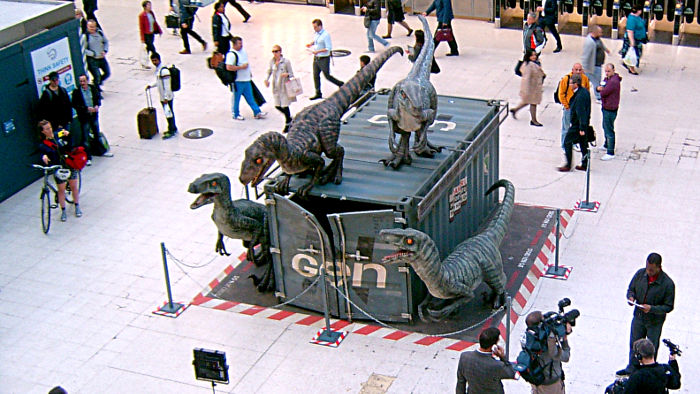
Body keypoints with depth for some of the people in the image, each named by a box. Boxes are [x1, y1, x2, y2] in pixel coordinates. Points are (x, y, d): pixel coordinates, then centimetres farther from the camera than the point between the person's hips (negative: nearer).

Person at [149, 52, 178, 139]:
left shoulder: (164, 70, -23)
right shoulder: (157, 69, 8)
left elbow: (167, 85, -23)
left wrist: (166, 97, -22)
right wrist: (151, 86, 11)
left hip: (167, 97, -9)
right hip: (163, 97, 9)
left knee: (169, 113, 0)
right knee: (169, 113, 18)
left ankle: (171, 131, 9)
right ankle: (173, 128, 30)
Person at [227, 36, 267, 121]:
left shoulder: (243, 51, 10)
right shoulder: (231, 54, -18)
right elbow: (229, 67, -27)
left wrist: (249, 73, 24)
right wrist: (241, 67, -22)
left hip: (247, 79, 8)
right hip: (237, 81, -8)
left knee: (250, 97, 15)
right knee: (236, 98, 6)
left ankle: (257, 112, 20)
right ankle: (236, 115, 18)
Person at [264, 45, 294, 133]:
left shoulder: (286, 61, -11)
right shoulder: (272, 61, 2)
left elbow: (291, 74, -6)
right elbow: (269, 71, 18)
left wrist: (287, 74, -28)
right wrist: (266, 79, 0)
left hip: (284, 86, -5)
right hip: (276, 87, 5)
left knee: (285, 106, -4)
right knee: (277, 106, 6)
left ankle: (287, 124, 14)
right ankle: (289, 117, 31)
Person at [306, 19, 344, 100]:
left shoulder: (326, 35, -19)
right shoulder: (316, 34, 6)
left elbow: (329, 48, -22)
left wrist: (318, 51, -26)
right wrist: (311, 43, 5)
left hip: (324, 59, -8)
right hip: (316, 58, 8)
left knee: (327, 75, 1)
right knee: (316, 75, 8)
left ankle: (340, 84, 24)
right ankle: (318, 93, 17)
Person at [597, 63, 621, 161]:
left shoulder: (613, 82, -24)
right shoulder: (607, 78, 9)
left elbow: (603, 93, -24)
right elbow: (599, 88, 11)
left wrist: (602, 89, -2)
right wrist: (600, 88, -12)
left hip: (610, 109, -11)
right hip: (606, 107, 11)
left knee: (609, 130, -6)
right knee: (605, 127, 27)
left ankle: (610, 153, -1)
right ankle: (607, 145, 46)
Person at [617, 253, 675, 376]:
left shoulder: (668, 283, -24)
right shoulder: (640, 273, -13)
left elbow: (668, 307, -17)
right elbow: (631, 289, 4)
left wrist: (652, 308, -30)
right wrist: (631, 297, -18)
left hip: (655, 322, -4)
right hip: (638, 317, 4)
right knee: (634, 344, 21)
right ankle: (631, 368, 43)